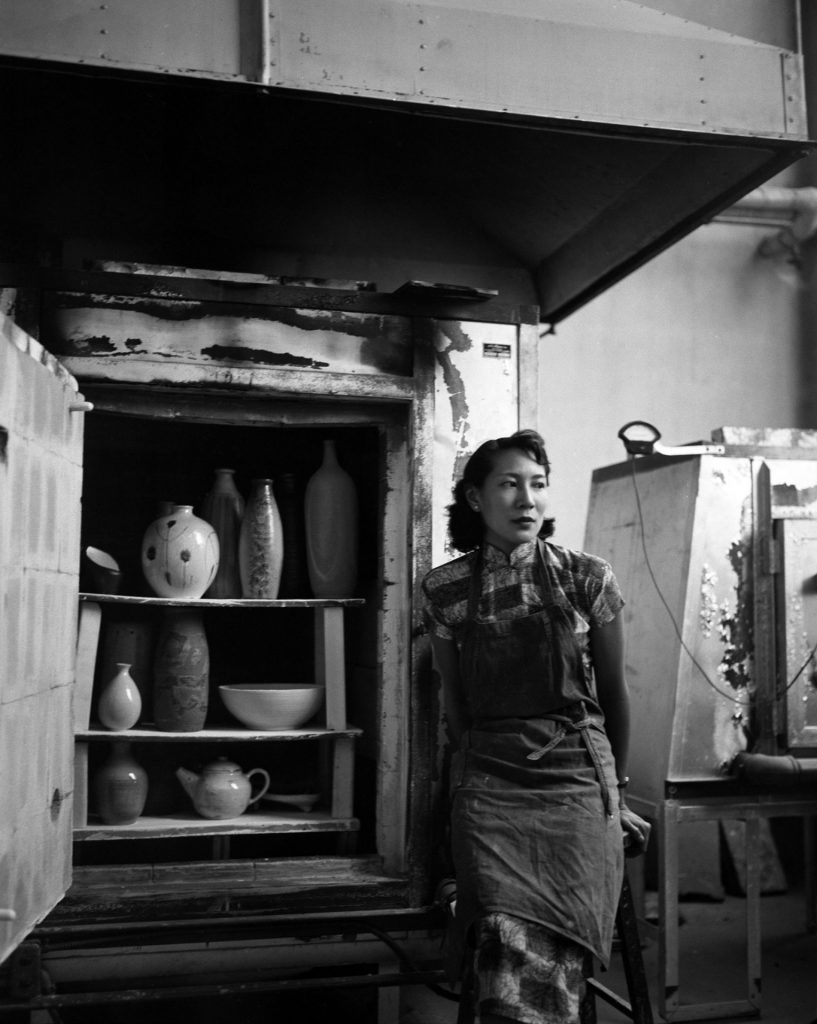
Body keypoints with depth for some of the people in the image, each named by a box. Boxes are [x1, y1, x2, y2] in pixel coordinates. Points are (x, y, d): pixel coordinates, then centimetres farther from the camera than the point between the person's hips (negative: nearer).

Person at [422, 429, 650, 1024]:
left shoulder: (588, 578, 0)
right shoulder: (446, 590, 2)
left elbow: (613, 691, 10)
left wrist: (617, 786, 18)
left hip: (578, 777, 0)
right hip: (490, 787, 0)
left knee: (558, 961, -10)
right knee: (507, 951, -14)